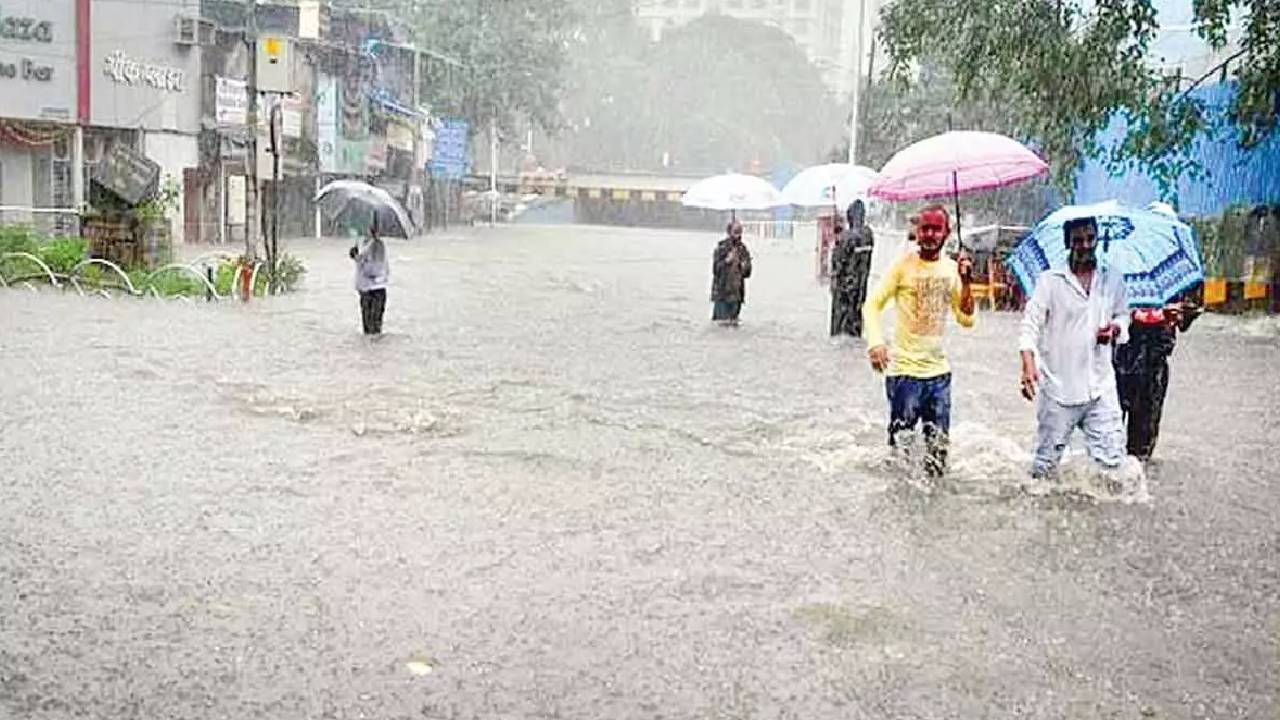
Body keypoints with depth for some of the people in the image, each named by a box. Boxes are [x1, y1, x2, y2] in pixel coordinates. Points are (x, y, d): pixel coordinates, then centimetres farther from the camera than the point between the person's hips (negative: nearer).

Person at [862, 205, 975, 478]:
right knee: (900, 445, -3)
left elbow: (966, 320, 6)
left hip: (939, 371, 4)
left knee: (938, 449, 10)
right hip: (904, 371, -4)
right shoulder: (904, 265, -5)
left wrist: (966, 283, -8)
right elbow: (872, 305, -7)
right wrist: (875, 342, -23)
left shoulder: (952, 269, 7)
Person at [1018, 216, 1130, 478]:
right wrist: (1028, 365, -22)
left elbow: (1123, 316, 22)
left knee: (1112, 461, -1)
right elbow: (1030, 325, -7)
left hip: (1101, 388, 3)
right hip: (1059, 388, -3)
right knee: (1046, 462, 5)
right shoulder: (1050, 281, -3)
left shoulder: (1113, 281, 9)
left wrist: (1115, 328, -3)